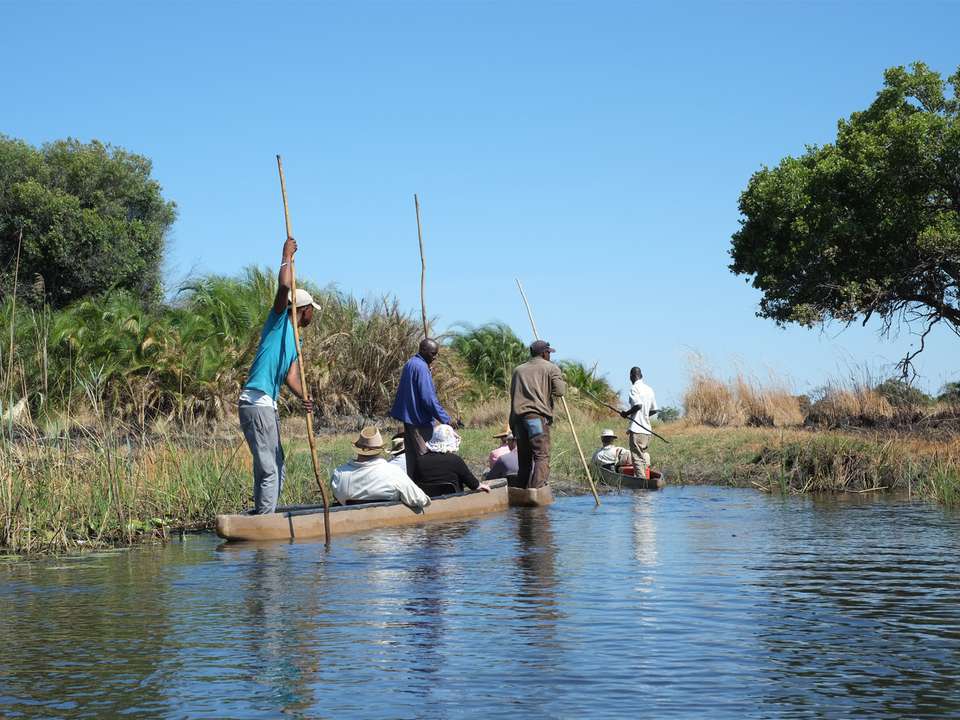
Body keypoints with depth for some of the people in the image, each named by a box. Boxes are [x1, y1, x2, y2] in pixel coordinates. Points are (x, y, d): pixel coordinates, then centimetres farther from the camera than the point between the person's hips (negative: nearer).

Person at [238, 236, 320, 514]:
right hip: (256, 402, -10)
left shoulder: (295, 340, 23)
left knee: (275, 469, 14)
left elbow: (291, 375, 10)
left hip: (267, 405, 10)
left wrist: (303, 397, -10)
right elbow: (284, 286, -19)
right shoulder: (279, 320, -1)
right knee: (269, 469, -11)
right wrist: (287, 257, -4)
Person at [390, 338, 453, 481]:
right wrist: (445, 419, -17)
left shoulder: (409, 364, 13)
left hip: (409, 419, 10)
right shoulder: (421, 367, -17)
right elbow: (428, 398, -21)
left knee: (412, 458, 13)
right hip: (420, 421, -10)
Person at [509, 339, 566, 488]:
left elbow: (512, 394, 18)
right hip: (538, 416, -5)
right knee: (542, 456, -10)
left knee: (524, 459, 10)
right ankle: (537, 489, -26)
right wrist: (563, 382, 16)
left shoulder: (518, 370, 21)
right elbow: (559, 391, -6)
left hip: (518, 416, 5)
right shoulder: (551, 368, 6)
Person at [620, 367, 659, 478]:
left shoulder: (635, 388, -9)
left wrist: (627, 413, -8)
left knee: (637, 458, -7)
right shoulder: (649, 389, 14)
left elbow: (638, 405, -22)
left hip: (637, 430, -7)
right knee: (644, 456, 13)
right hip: (647, 430, 7)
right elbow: (654, 410, 16)